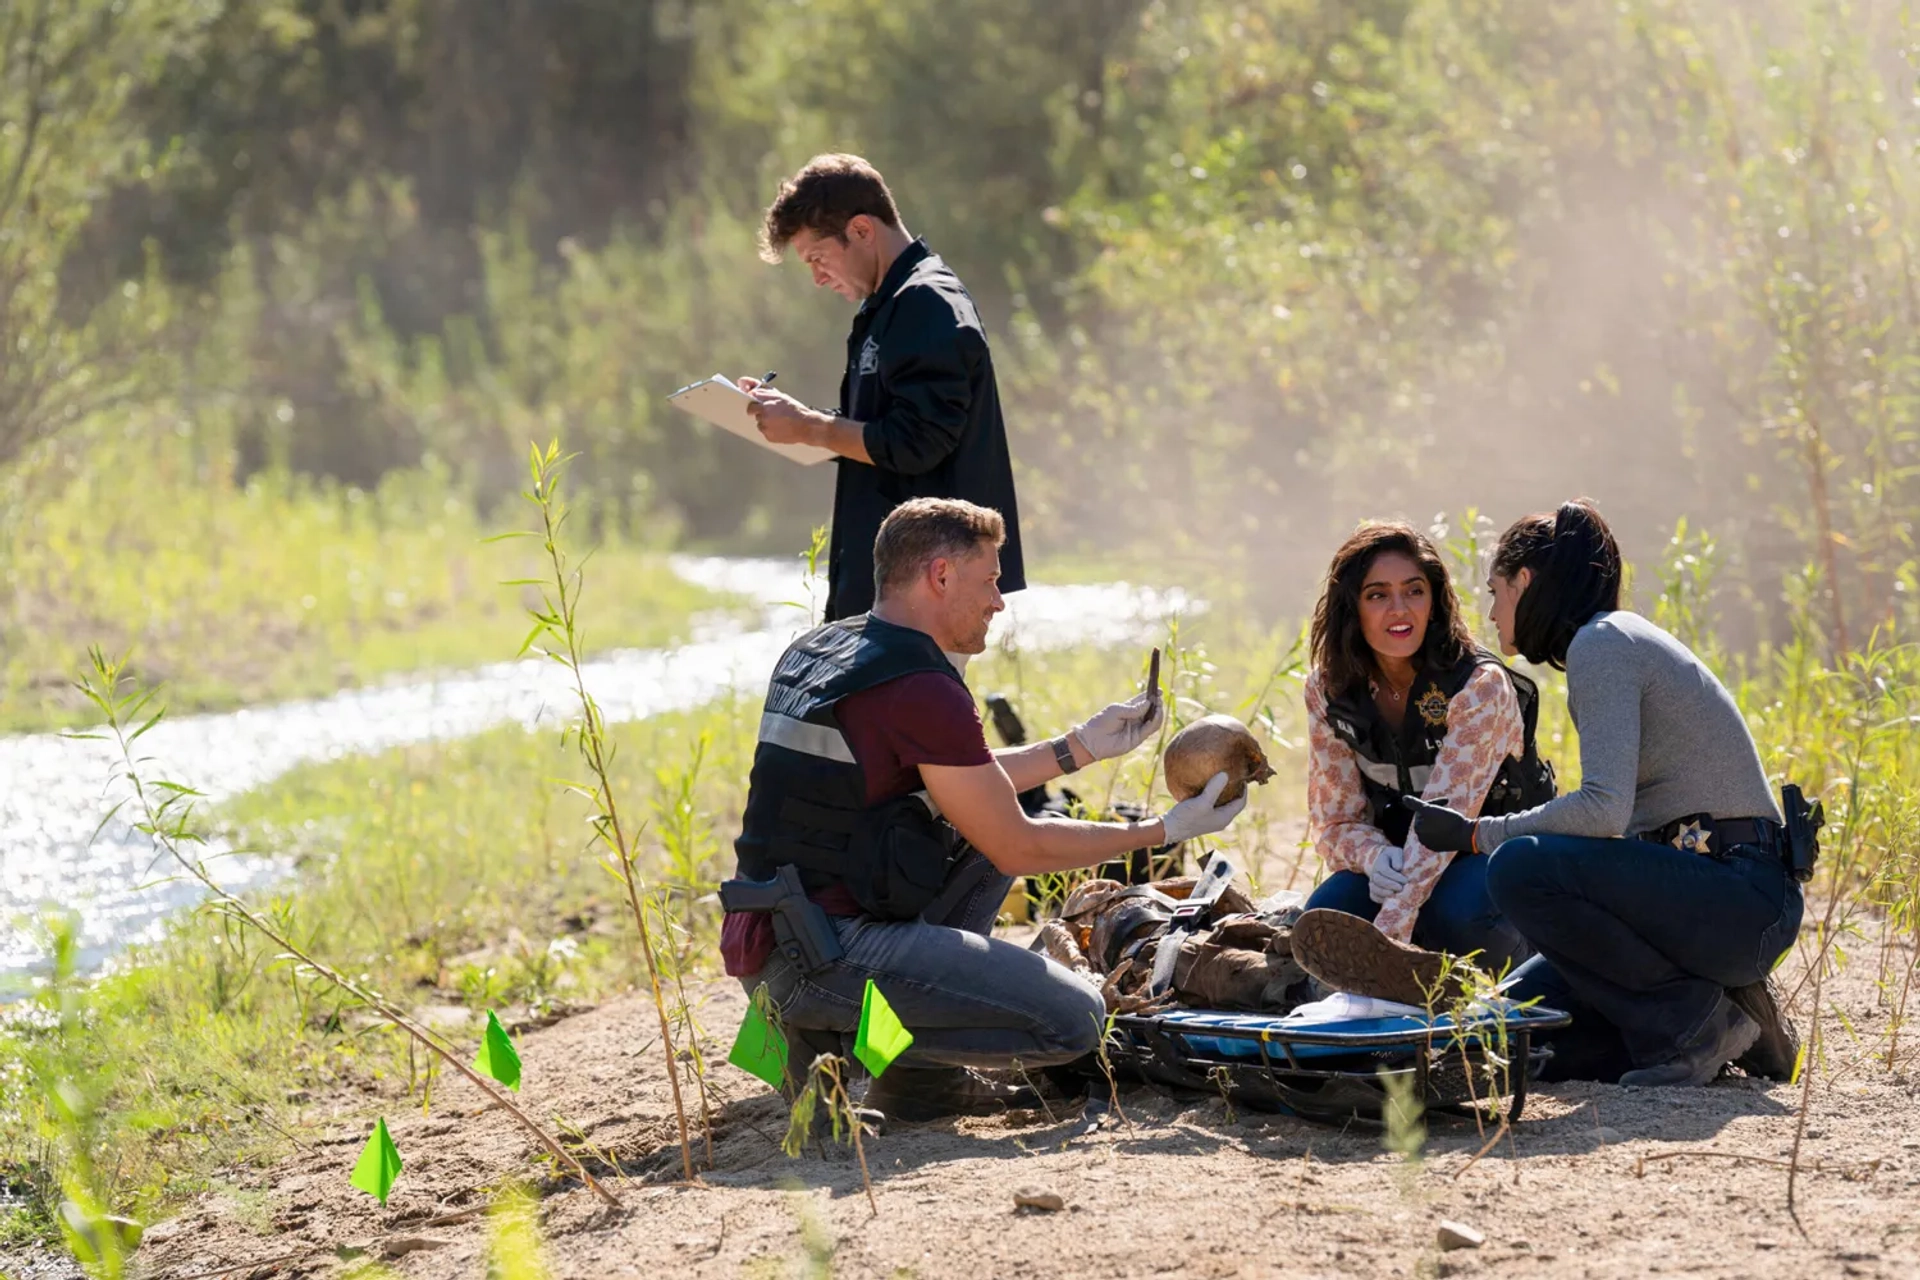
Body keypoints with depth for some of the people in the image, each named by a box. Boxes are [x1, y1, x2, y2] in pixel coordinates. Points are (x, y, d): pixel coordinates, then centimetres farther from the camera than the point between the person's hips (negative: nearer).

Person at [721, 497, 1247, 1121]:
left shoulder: (816, 650, 14)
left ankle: (929, 1077, 19)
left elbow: (961, 787, 25)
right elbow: (1019, 849, -8)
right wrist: (1163, 830, 2)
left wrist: (1082, 745, 24)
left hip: (762, 944, 10)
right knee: (1074, 1019, -11)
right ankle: (843, 1041, -3)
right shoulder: (921, 692, -16)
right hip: (825, 955, -10)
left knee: (984, 828, 28)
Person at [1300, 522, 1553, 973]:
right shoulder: (1328, 691, -7)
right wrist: (1376, 858, -30)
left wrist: (1389, 932, -44)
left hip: (1497, 852, -4)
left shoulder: (1480, 686, -23)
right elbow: (1337, 820, -4)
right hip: (1401, 860, 4)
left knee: (1454, 911, -37)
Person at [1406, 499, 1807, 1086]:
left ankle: (1693, 1017, -12)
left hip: (1741, 897, -9)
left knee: (1520, 867, -25)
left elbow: (1604, 809, -24)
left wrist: (1476, 833, -15)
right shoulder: (1619, 640, 19)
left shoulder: (1600, 645, -11)